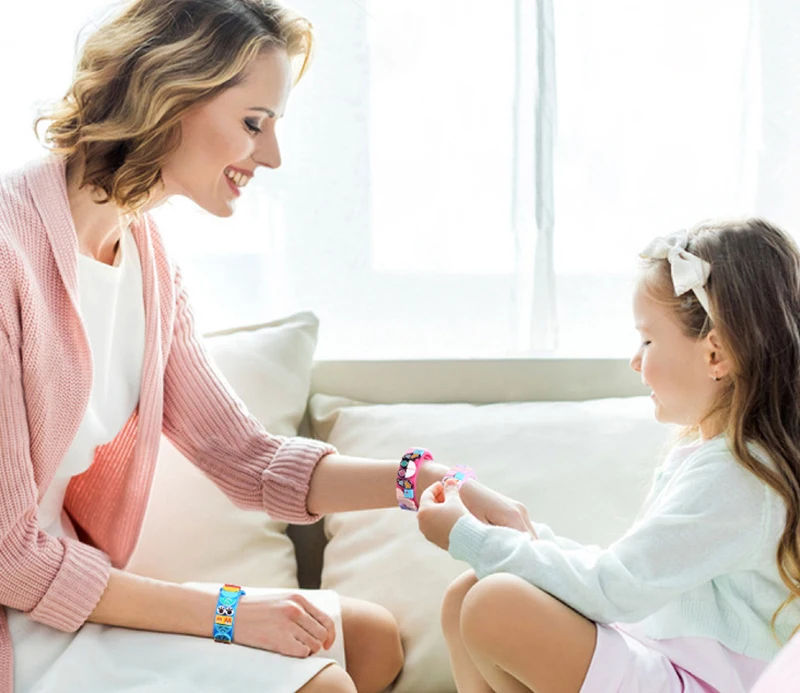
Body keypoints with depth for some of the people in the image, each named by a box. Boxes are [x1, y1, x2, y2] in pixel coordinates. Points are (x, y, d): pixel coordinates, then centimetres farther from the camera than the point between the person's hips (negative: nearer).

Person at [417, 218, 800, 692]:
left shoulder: (735, 478, -21)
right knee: (465, 597, 1)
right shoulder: (701, 451, 12)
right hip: (650, 653, 10)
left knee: (496, 607, -25)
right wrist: (532, 540, 5)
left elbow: (613, 590, -23)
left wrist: (471, 538, -14)